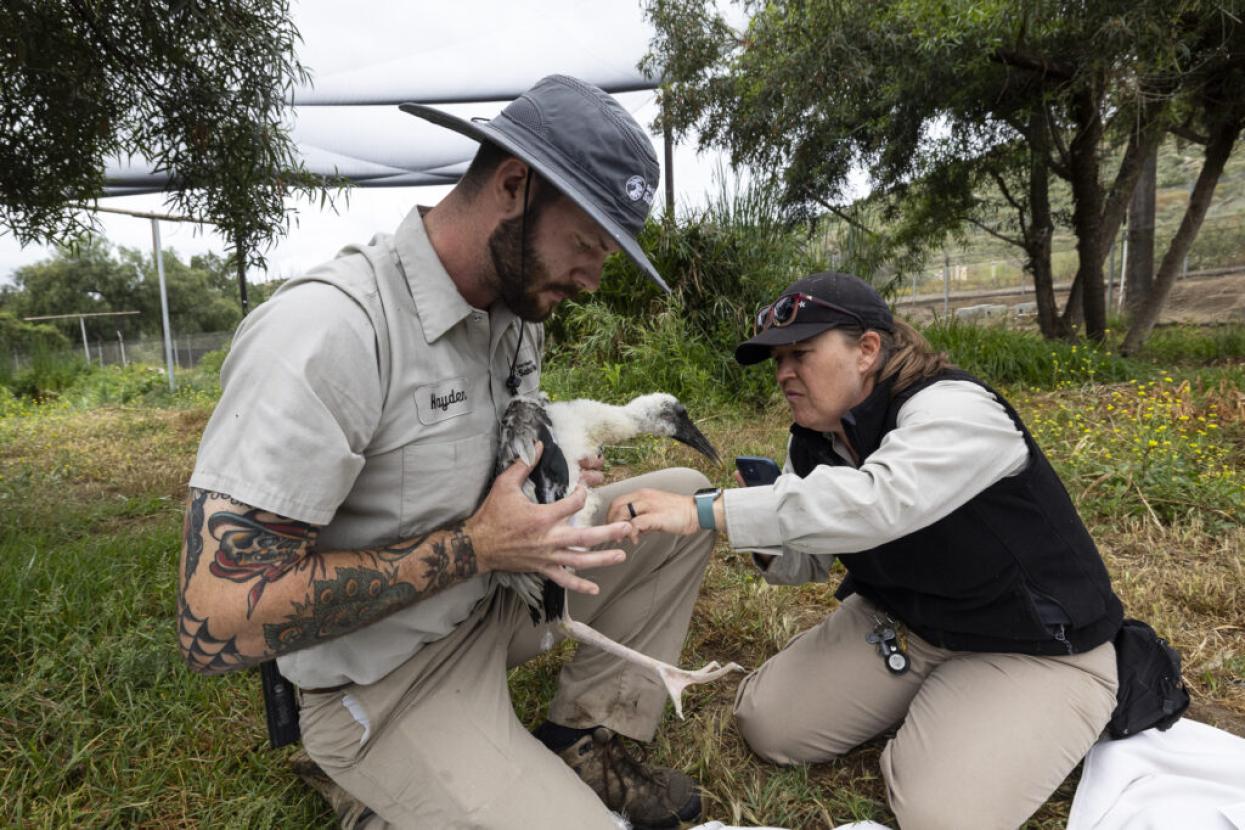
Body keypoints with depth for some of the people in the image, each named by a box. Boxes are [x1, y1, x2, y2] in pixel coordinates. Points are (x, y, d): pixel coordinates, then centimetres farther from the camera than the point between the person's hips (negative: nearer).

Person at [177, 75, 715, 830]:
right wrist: (474, 547, -25)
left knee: (684, 499, 2)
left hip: (497, 598, 8)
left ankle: (585, 740, 7)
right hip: (390, 683, -7)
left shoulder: (517, 309, -1)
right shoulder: (326, 329, -27)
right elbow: (218, 624, -28)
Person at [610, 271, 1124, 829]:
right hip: (902, 622, 7)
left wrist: (703, 511, -48)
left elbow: (875, 503, -47)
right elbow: (811, 559, 4)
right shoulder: (813, 442, -4)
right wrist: (767, 537, -21)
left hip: (1034, 647, -6)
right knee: (768, 725, 1)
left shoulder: (954, 409, -28)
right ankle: (924, 702, 20)